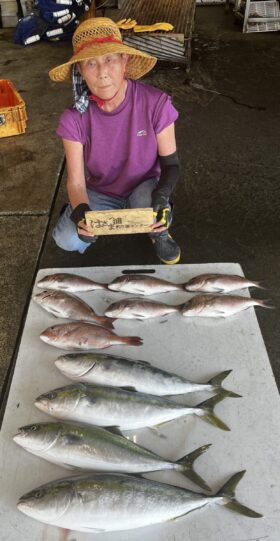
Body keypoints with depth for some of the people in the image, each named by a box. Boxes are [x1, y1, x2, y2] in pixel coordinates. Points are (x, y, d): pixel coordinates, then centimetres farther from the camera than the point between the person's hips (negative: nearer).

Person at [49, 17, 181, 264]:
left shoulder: (156, 103, -23)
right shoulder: (74, 118, -20)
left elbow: (171, 163, -14)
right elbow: (76, 181, -18)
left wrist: (161, 196, -36)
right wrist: (81, 211, -41)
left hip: (144, 186, -1)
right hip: (100, 192, 2)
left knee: (146, 201, -37)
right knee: (67, 240, -23)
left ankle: (159, 233, 1)